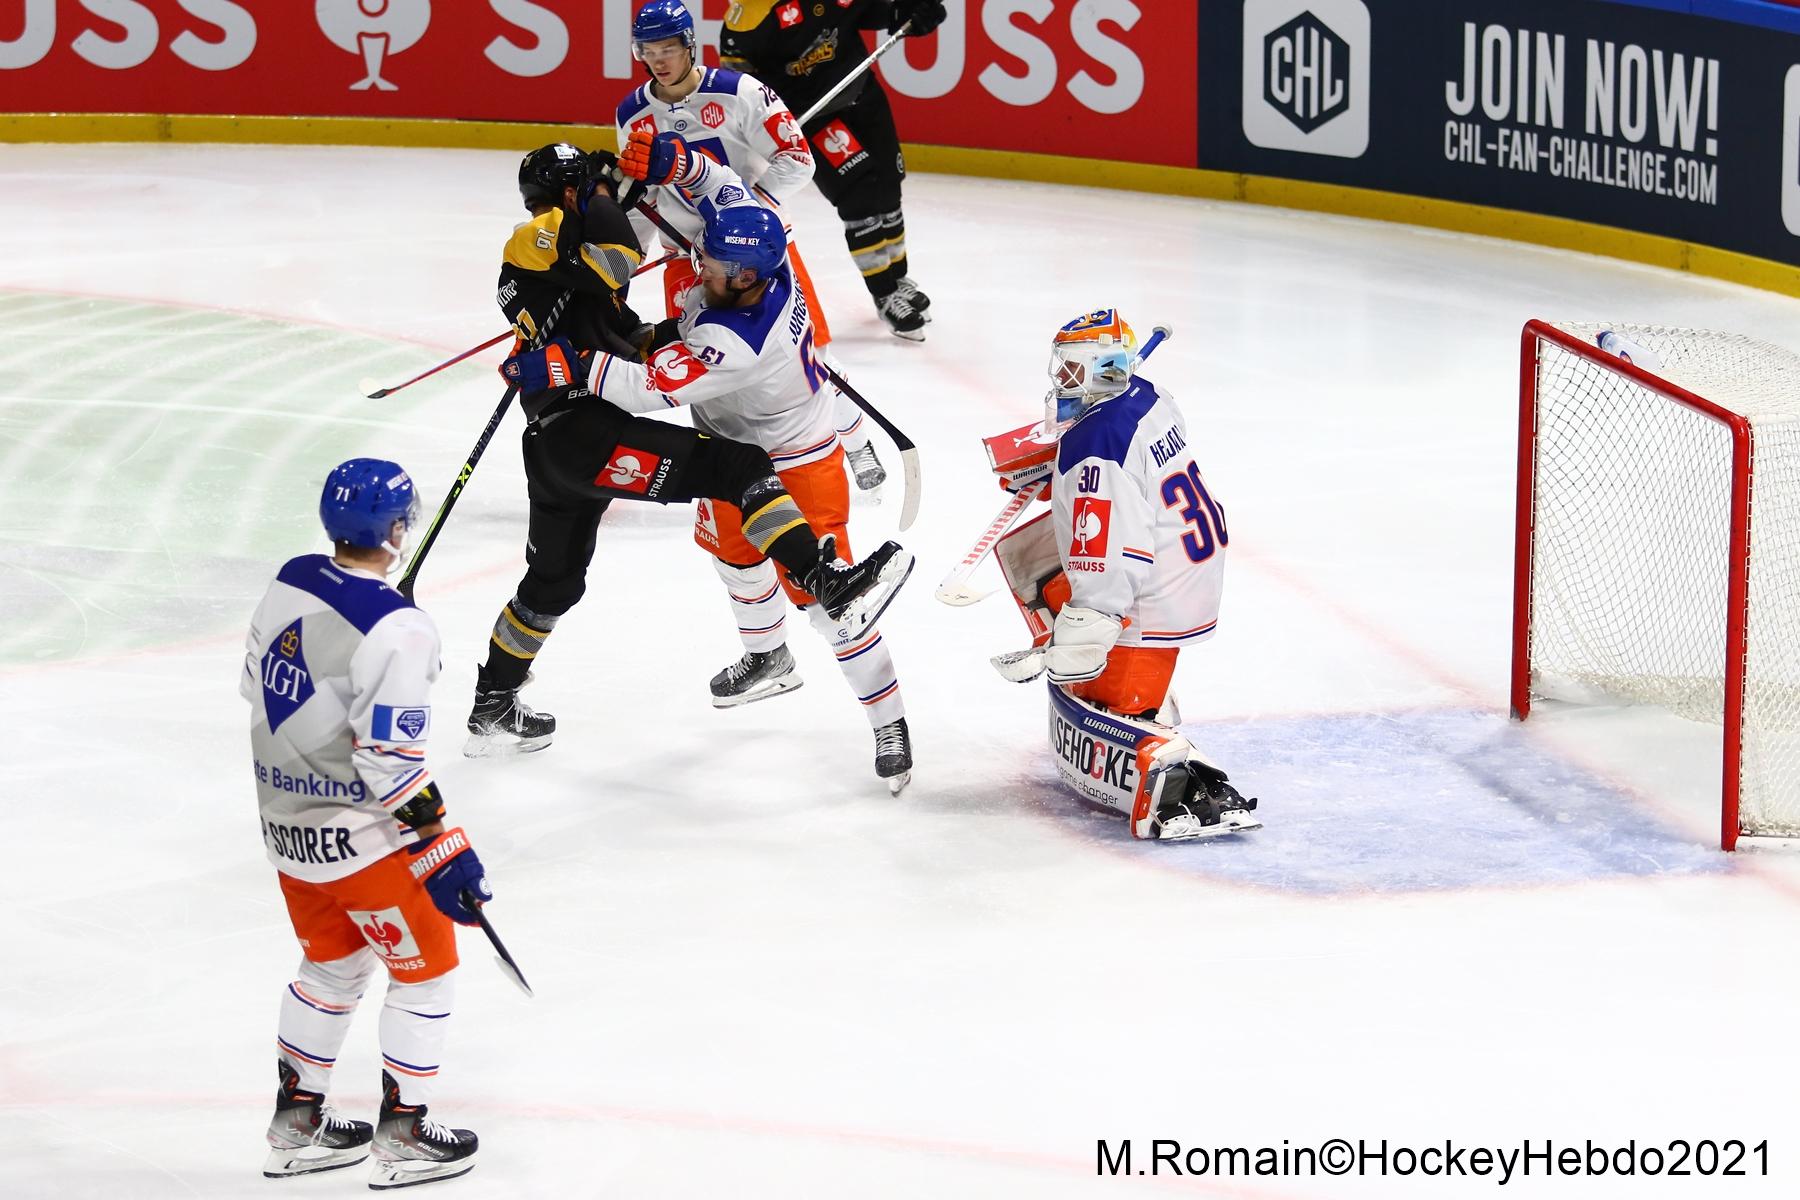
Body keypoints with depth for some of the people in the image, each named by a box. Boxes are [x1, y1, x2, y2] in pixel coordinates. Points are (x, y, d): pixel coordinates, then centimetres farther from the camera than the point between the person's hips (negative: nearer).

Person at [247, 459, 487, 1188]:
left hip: (287, 822, 8)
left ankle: (297, 1125, 31)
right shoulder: (394, 629, -26)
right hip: (361, 837, -8)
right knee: (425, 972, 10)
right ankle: (403, 1138, 17)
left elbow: (259, 687, 11)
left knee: (333, 967, 24)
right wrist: (443, 850, -20)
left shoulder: (289, 583, -2)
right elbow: (391, 761, -27)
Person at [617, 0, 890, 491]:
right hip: (688, 247, 3)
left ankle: (856, 444, 17)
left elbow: (795, 160, -17)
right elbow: (639, 194, 14)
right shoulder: (633, 115, 0)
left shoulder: (738, 93, -16)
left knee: (804, 342, -3)